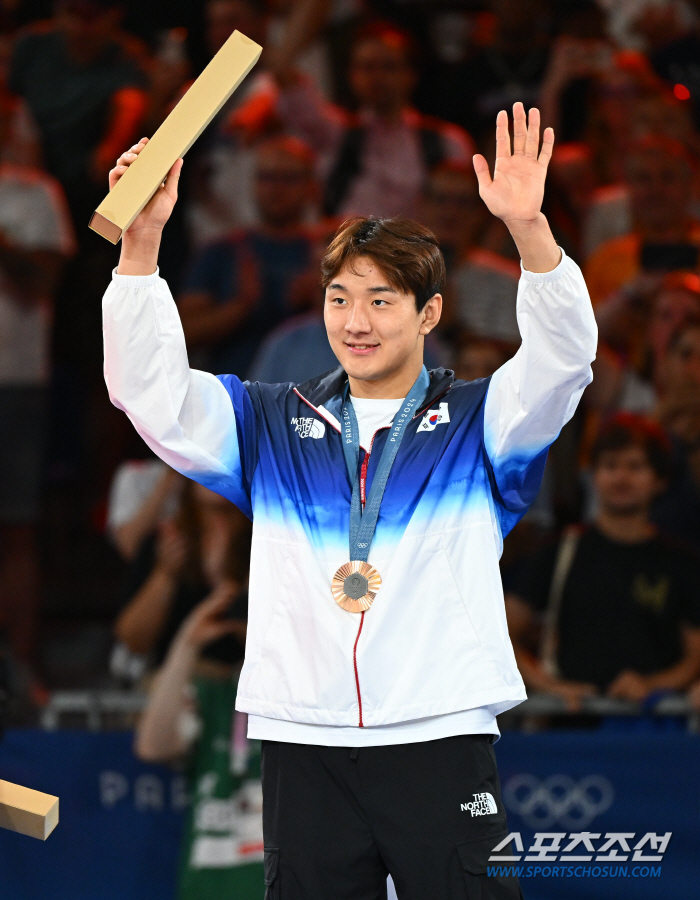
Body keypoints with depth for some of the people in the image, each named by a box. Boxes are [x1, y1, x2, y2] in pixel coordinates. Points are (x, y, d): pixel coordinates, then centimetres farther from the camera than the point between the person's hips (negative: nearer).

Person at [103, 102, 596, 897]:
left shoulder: (477, 421, 9)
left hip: (442, 739, -2)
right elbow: (152, 392, 5)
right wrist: (141, 241, -9)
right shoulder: (272, 425, 15)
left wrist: (528, 227, -26)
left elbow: (561, 358, -8)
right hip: (302, 743, 2)